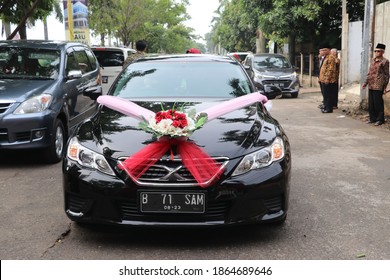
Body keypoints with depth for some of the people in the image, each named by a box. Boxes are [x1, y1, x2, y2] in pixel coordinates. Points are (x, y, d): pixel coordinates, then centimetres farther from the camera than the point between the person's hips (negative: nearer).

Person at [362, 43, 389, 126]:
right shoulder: (373, 60, 15)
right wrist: (365, 82, 12)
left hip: (378, 86, -7)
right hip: (371, 85, 7)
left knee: (378, 103, -3)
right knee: (371, 103, 9)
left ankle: (380, 119, 7)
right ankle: (373, 118, 20)